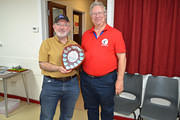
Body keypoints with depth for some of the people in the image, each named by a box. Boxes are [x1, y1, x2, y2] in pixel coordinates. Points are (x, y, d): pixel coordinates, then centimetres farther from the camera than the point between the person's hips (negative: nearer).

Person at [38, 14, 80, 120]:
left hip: (71, 84, 3)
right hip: (51, 84, -3)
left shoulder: (74, 44, 9)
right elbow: (42, 64, -7)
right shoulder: (47, 43, -1)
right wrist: (58, 68, -22)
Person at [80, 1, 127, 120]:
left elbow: (122, 57, -9)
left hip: (106, 80, -4)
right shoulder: (86, 34, 7)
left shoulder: (115, 33, -7)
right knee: (91, 108, 22)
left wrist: (120, 80, -12)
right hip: (86, 78, 4)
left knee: (107, 110, 16)